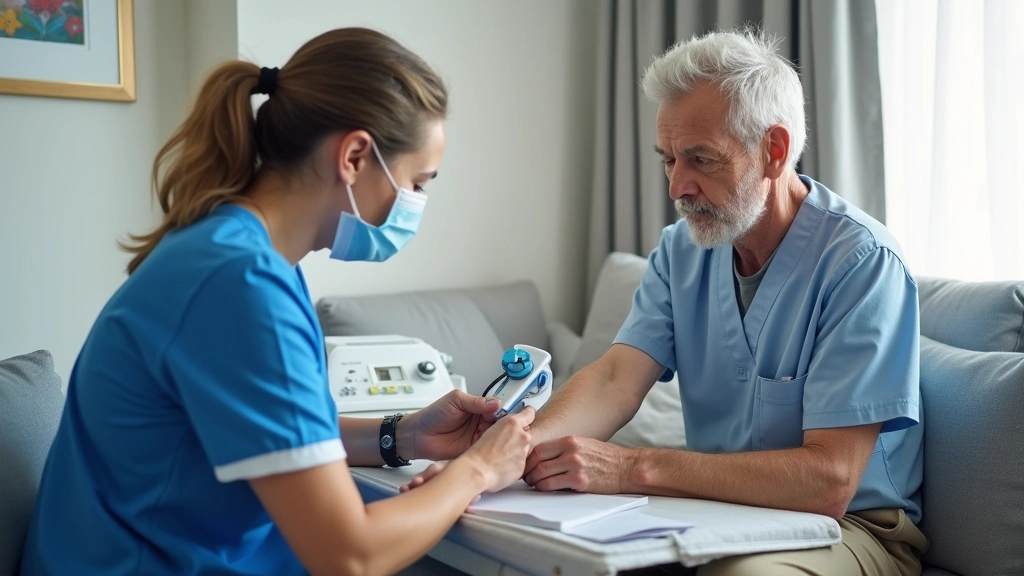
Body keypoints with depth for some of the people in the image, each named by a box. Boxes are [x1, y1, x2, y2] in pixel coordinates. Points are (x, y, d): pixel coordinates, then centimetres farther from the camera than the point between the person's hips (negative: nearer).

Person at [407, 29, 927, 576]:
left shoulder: (859, 261, -19)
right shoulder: (682, 248, 3)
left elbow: (828, 481, -25)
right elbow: (616, 380, -10)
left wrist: (634, 467, -31)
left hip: (852, 525, -5)